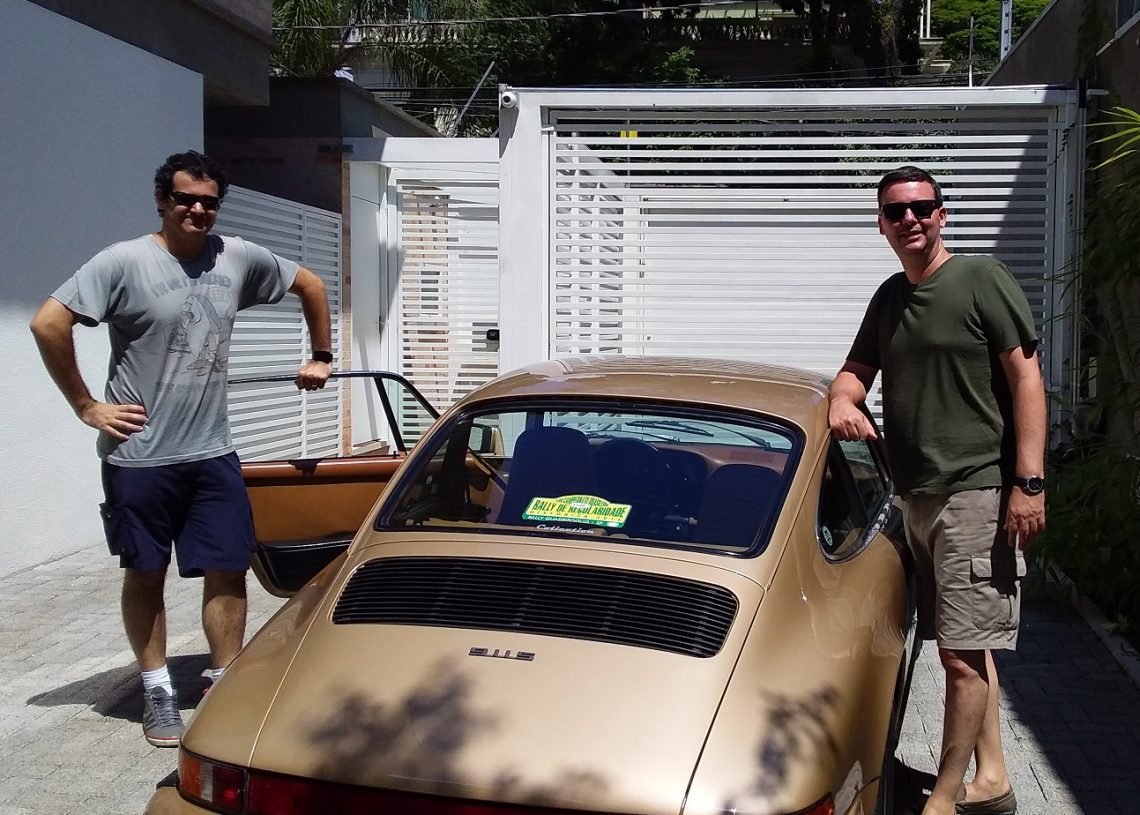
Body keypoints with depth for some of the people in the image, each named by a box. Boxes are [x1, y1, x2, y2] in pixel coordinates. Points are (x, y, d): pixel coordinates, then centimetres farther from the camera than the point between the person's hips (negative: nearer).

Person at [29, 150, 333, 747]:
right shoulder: (124, 262, -10)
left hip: (212, 453, 4)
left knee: (229, 571, 4)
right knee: (146, 575, 9)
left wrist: (321, 357, 17)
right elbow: (48, 323, -17)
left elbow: (310, 285, 19)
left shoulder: (239, 259, 3)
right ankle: (157, 691, 23)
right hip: (139, 456, -3)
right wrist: (85, 406, -14)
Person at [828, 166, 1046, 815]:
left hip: (978, 493, -7)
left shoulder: (982, 279, -6)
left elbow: (1026, 378, -9)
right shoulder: (889, 298, 15)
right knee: (969, 649, 15)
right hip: (918, 495, 8)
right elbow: (857, 370, 21)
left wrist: (1029, 482, -16)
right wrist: (842, 401, -5)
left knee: (962, 652, -6)